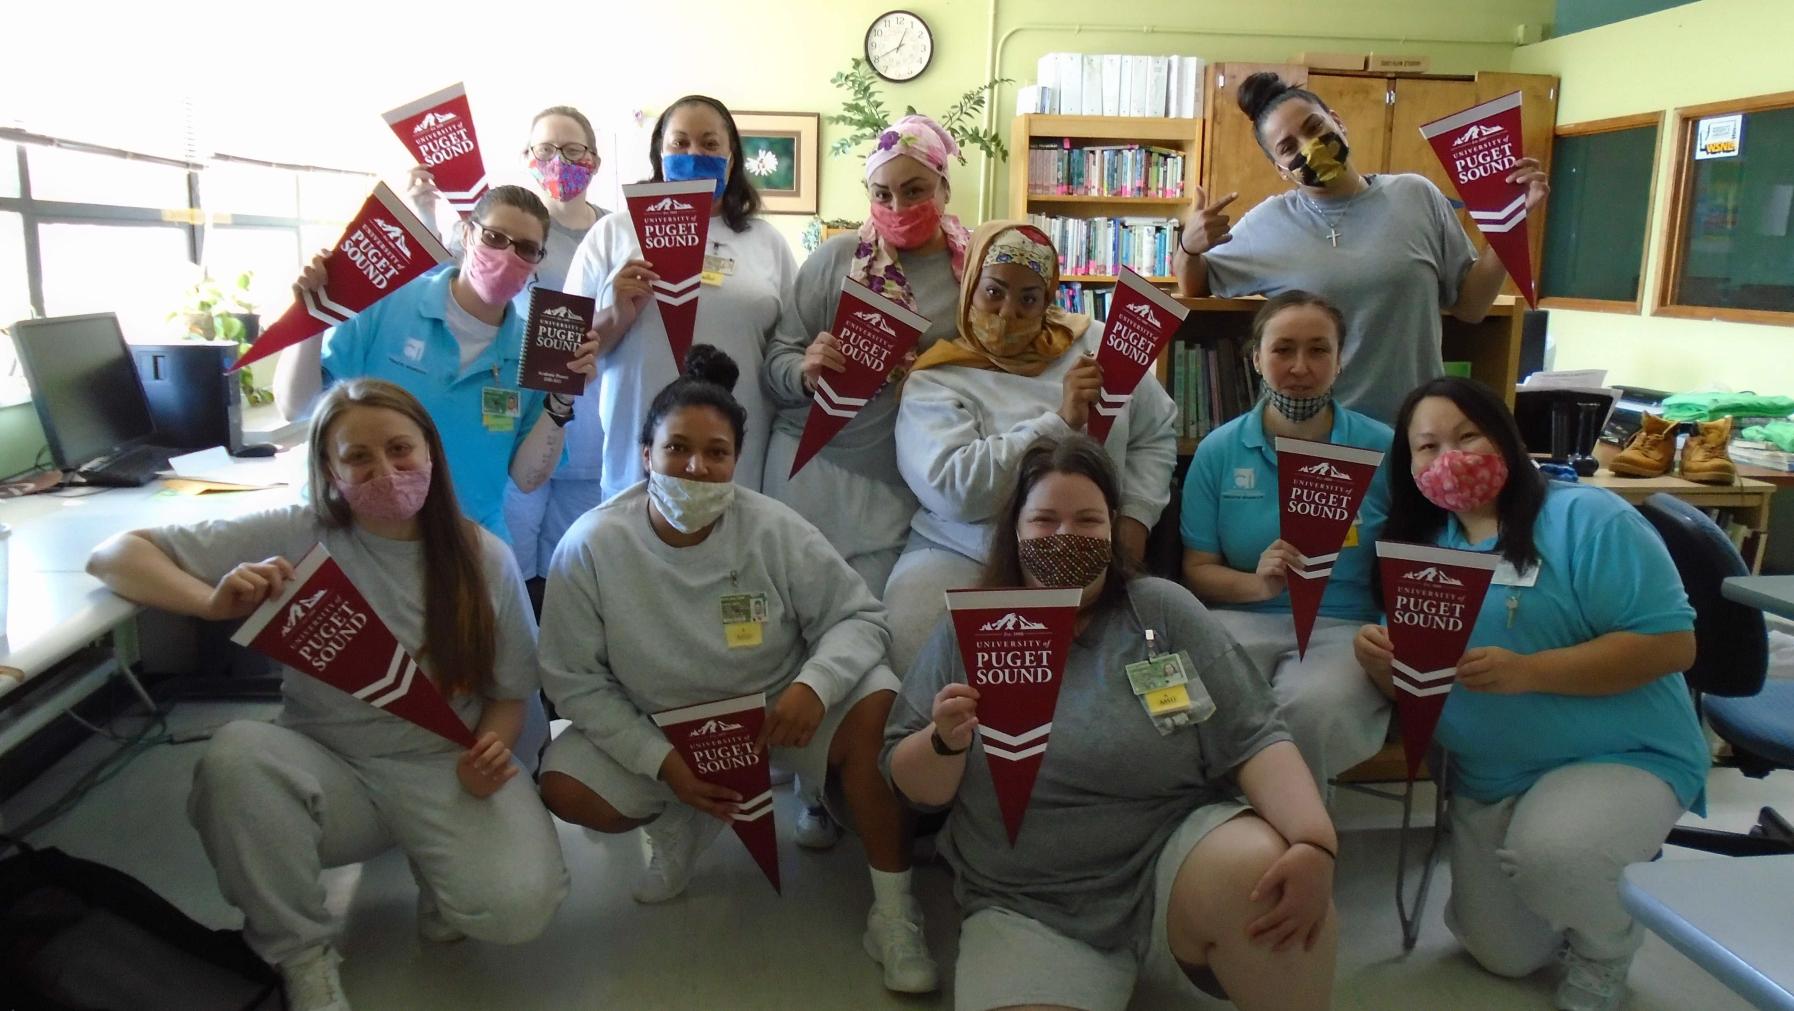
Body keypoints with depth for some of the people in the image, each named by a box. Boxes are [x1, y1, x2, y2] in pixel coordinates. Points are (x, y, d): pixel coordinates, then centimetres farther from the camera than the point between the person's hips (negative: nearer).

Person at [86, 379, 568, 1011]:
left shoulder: (485, 559, -5)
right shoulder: (295, 537, -8)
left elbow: (510, 691, 5)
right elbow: (114, 555, -8)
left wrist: (491, 752, -18)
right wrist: (215, 604, -27)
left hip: (446, 768, 0)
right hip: (328, 766, 1)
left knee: (518, 907, -26)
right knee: (236, 754, -33)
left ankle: (438, 878, 13)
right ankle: (300, 953, -8)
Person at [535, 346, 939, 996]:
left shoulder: (775, 531, -17)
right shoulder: (590, 547, -17)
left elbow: (861, 618, -11)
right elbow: (573, 679, -11)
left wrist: (815, 683, -33)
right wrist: (662, 761, -20)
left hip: (776, 713, -1)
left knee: (876, 701, -28)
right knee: (566, 789, -23)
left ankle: (892, 908, -12)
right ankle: (679, 823, 13)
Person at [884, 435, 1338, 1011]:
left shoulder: (1163, 611, 1)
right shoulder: (967, 631, 4)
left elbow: (1253, 740, -5)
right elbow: (911, 787, 7)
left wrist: (1315, 844, -23)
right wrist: (945, 741, -16)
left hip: (1176, 860, 1)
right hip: (1029, 910, 0)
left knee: (1260, 870, -29)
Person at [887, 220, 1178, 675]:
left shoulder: (1095, 344, 8)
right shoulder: (935, 382, -3)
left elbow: (1157, 430, 17)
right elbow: (952, 487, -19)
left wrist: (1135, 515, 3)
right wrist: (1061, 422, -19)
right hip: (961, 555, -2)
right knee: (916, 653, -28)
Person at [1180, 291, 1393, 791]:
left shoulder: (1381, 448, 5)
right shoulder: (1218, 450, 7)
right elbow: (1196, 570, 6)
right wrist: (1258, 584, -14)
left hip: (1345, 625, 0)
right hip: (1242, 620, 1)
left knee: (1309, 703, -34)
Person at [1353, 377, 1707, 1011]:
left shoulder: (1587, 519, -15)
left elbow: (1672, 643, -20)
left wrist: (1526, 672, -30)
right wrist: (1380, 661, -19)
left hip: (1621, 758, -6)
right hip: (1487, 783, 6)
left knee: (1549, 853, -36)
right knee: (1506, 958, 10)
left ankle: (1606, 955, -1)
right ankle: (1593, 890, 41)